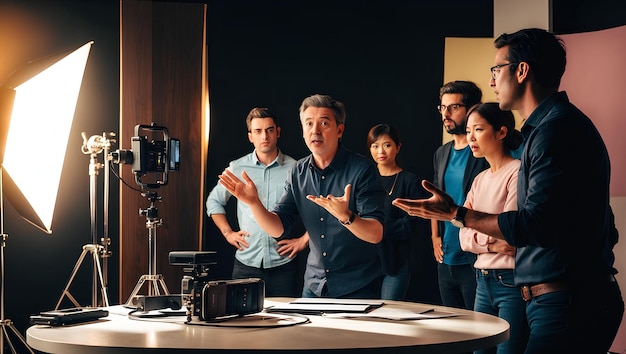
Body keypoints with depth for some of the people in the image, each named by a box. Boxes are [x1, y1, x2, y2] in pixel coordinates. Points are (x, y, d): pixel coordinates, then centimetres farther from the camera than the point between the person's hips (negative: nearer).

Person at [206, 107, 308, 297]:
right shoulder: (237, 168, 6)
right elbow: (214, 201, 19)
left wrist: (304, 240, -1)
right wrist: (228, 233, 9)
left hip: (282, 265, -1)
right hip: (246, 265, 1)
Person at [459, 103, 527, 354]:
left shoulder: (518, 172, -9)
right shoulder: (480, 180, 14)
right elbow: (465, 238, 6)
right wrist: (491, 242, -11)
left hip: (511, 281, -7)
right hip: (483, 282, 7)